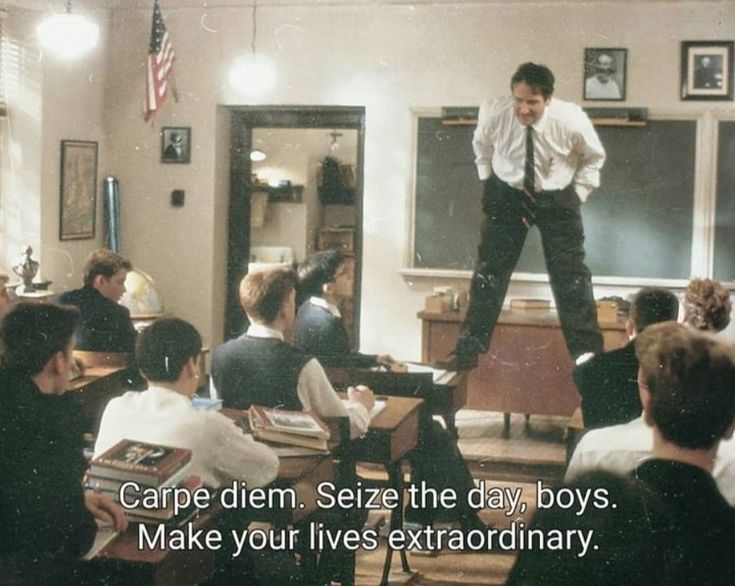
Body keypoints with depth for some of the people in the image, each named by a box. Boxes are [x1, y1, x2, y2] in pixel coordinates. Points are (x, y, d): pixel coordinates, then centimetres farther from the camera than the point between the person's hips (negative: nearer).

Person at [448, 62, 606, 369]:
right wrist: (488, 180, 0)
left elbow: (593, 158, -1)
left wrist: (578, 194, -6)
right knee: (489, 272, 2)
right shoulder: (494, 114, -22)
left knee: (571, 276, -1)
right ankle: (467, 350, 13)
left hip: (557, 198, -1)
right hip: (506, 194, 1)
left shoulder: (571, 121, -24)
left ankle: (588, 353, 10)